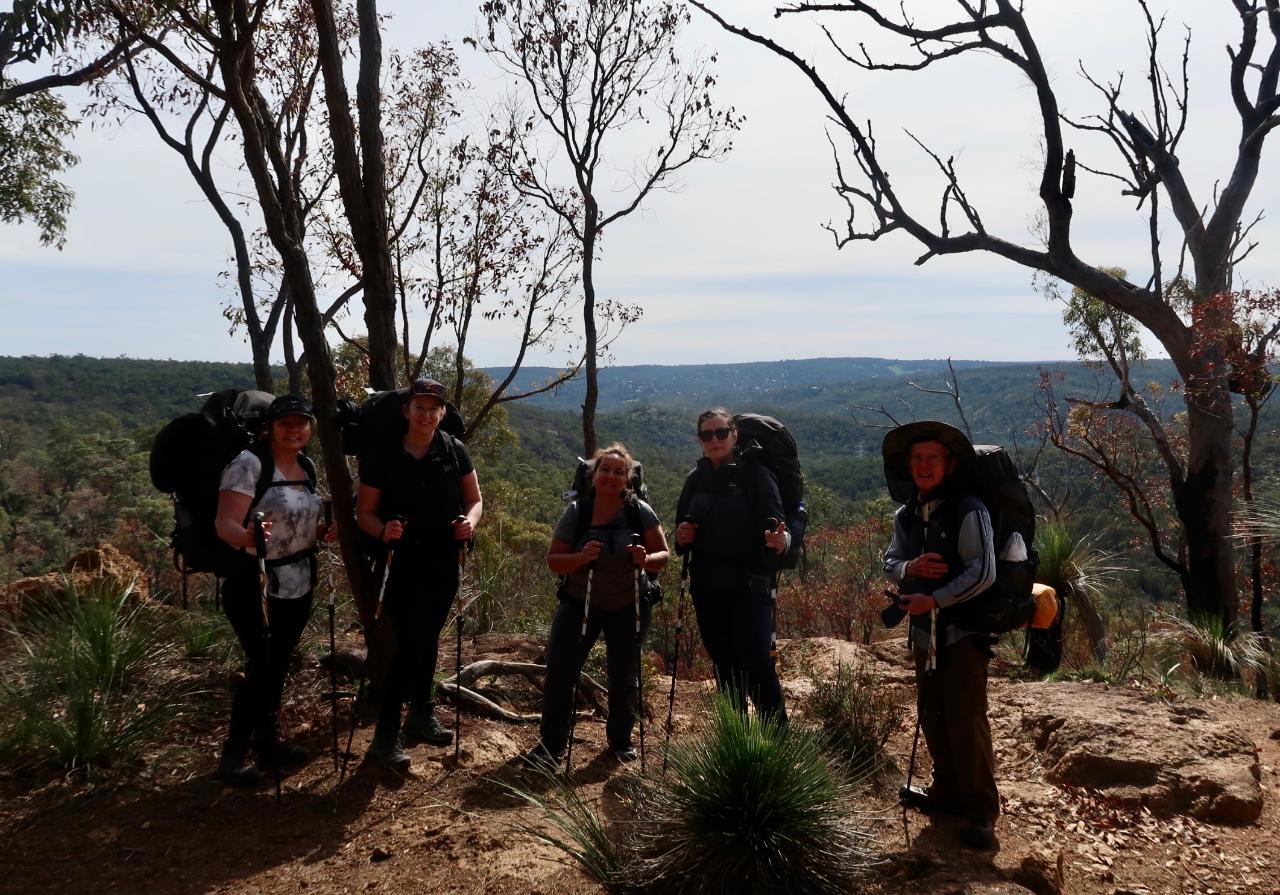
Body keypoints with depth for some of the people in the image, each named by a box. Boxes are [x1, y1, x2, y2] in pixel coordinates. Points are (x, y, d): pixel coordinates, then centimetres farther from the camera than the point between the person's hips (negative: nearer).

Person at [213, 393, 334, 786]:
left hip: (297, 585, 7)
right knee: (260, 667, -7)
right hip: (254, 585, -7)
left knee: (278, 666, 14)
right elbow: (224, 523, -23)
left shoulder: (306, 467, 8)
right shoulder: (248, 464, -15)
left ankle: (268, 741, 28)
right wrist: (247, 537, -44)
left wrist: (322, 531, 2)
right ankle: (233, 753, 9)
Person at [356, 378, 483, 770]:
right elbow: (365, 512, -4)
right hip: (403, 561, -4)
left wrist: (470, 521, -15)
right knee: (410, 644, -9)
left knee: (429, 639, 17)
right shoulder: (382, 456, -10)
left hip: (444, 561, 4)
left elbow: (474, 499, 7)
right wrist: (383, 530, -25)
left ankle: (422, 714, 34)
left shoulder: (455, 451, -2)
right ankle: (386, 733, 2)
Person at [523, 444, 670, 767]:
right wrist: (581, 557, -31)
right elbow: (553, 561, -11)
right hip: (579, 602, 0)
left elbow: (663, 555, -8)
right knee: (559, 671, -9)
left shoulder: (640, 512, -13)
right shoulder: (576, 512, -12)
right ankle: (550, 745, 5)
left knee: (623, 676, 11)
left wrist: (645, 560, -31)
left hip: (628, 606, 0)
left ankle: (621, 740, 32)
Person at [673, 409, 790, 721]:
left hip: (750, 586, -5)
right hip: (707, 588, 5)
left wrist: (780, 541, -35)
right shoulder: (696, 479, 9)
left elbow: (775, 529, -12)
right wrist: (682, 538, -6)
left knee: (757, 666, -12)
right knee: (725, 669, 12)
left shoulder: (756, 474, -7)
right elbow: (682, 540, 17)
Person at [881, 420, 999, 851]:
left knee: (967, 721, -6)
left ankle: (980, 811, 6)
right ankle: (947, 791, 31)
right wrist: (910, 568, -13)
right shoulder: (906, 515, 8)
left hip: (963, 633, -7)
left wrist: (933, 599, -20)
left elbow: (982, 574, -18)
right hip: (925, 633, 7)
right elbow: (890, 562, 10)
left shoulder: (968, 512, -13)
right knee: (933, 718, 14)